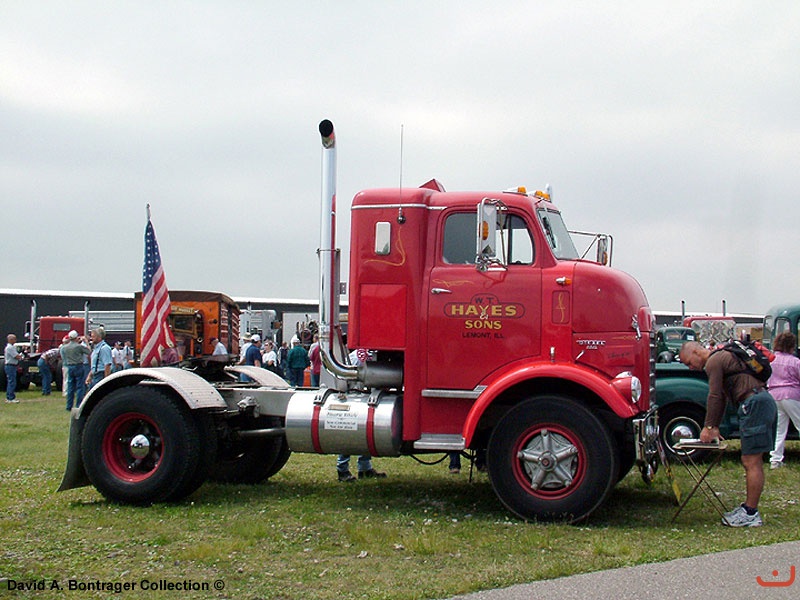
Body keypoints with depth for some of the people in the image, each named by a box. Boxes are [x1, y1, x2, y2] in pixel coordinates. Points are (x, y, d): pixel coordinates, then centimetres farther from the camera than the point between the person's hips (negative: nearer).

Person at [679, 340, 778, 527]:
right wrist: (715, 427, 24)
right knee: (753, 461, 14)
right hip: (764, 400, 10)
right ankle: (749, 507, 20)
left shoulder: (714, 362, -7)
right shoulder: (721, 357, 25)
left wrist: (709, 427, -2)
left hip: (755, 404, -10)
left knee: (751, 462, -8)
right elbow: (721, 396, 27)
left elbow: (715, 397, -9)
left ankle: (751, 514, -5)